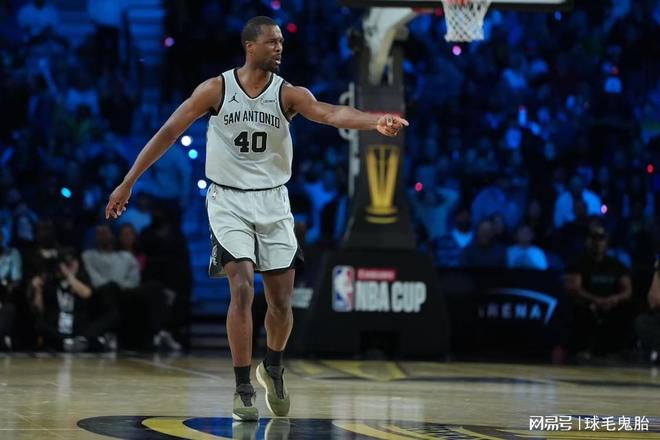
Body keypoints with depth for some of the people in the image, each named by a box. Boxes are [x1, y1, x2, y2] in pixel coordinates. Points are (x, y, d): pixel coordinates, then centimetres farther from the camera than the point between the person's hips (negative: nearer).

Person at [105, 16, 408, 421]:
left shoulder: (288, 94, -5)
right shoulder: (216, 89, -7)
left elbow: (330, 113, -24)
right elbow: (169, 133, -3)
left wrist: (374, 121, -44)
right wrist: (128, 182, -5)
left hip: (273, 202, 2)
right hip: (229, 201, -2)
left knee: (282, 300, 3)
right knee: (242, 288, -17)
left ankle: (273, 368, 31)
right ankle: (243, 388, -8)